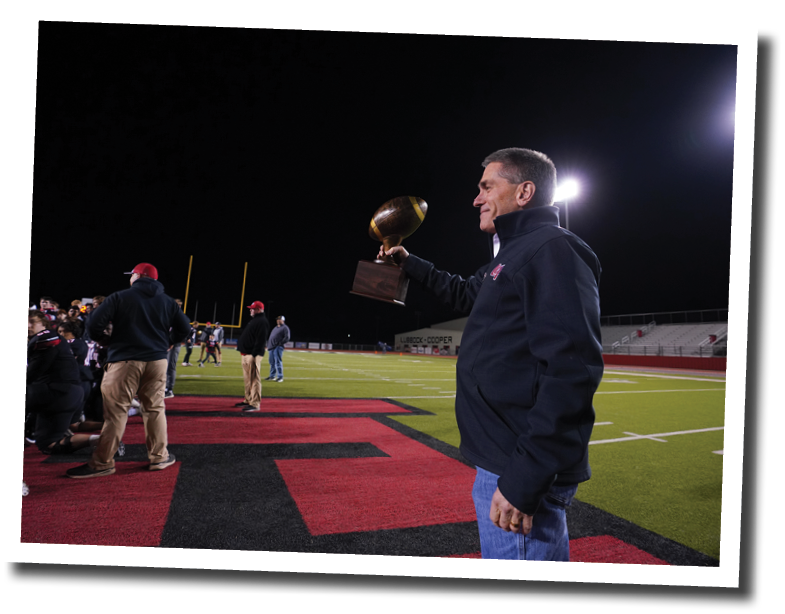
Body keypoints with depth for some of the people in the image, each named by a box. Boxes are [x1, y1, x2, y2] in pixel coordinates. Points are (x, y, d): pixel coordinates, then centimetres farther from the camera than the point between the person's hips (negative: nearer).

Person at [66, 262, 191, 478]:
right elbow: (184, 328, 8)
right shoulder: (168, 302, 9)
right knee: (154, 409, 12)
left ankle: (102, 463, 4)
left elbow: (95, 323, -9)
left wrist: (104, 341, 9)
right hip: (157, 361, 4)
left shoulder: (120, 297, -2)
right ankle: (159, 457, 17)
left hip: (125, 361, -4)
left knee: (115, 411, -1)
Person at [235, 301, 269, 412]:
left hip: (253, 355, -11)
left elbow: (261, 340, -21)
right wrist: (242, 351, 20)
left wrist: (254, 355, -25)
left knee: (254, 379, -9)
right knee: (247, 379, 18)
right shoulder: (253, 320, 21)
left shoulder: (262, 322, -13)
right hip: (246, 353, 11)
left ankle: (255, 404, -8)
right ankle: (248, 400, 28)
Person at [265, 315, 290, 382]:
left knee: (278, 362, -11)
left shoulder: (285, 328, -3)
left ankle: (280, 377, -8)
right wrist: (268, 345, 16)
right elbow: (271, 337, 28)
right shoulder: (275, 328, 23)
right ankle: (272, 376, 21)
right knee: (272, 362, 12)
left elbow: (287, 338, -12)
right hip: (271, 347, 8)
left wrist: (280, 343, -17)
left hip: (278, 347, -8)